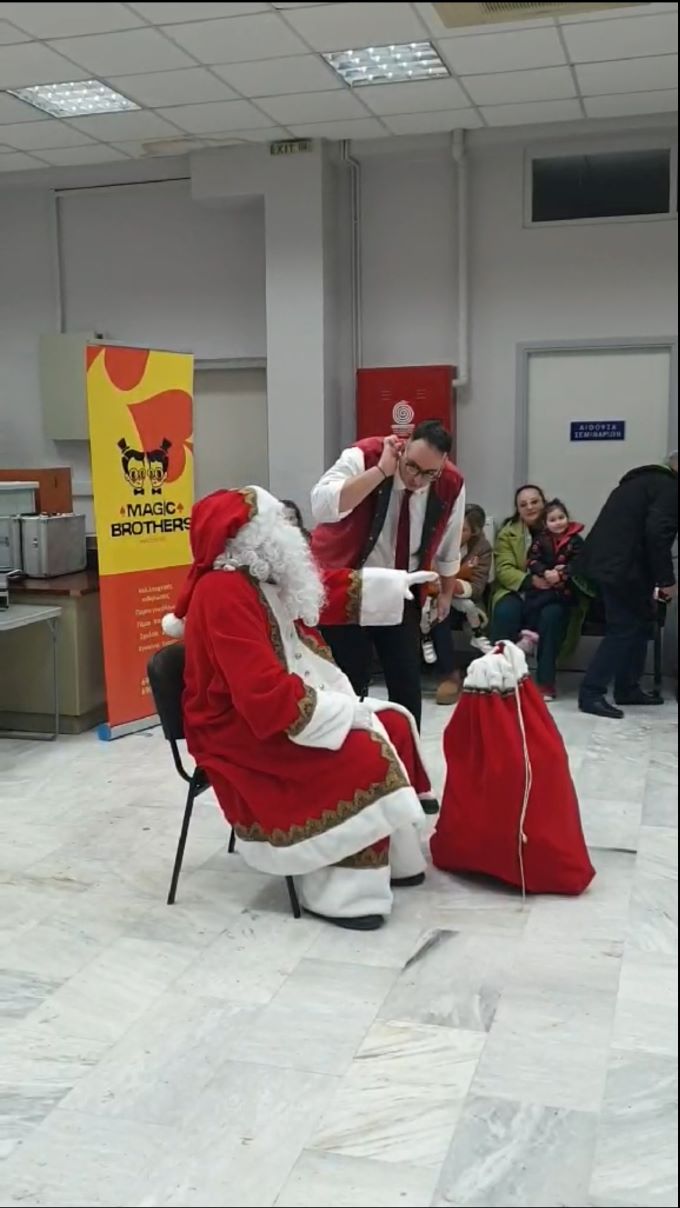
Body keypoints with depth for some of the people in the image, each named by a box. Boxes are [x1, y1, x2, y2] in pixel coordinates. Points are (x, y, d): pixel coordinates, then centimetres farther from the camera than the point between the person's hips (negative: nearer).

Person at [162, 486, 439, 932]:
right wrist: (345, 711, -24)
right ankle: (340, 890, -13)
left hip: (282, 711, 10)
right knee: (364, 756, -24)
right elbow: (268, 693, -32)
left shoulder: (261, 579, 4)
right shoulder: (224, 594, -25)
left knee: (393, 724, 6)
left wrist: (397, 583, 21)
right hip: (242, 734, -10)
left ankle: (391, 857, 14)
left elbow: (326, 591, 22)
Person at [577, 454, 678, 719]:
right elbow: (657, 534, -18)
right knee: (624, 628, -7)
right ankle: (591, 693, -7)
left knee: (638, 623, 16)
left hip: (605, 561, 10)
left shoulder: (642, 482, 25)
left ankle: (627, 688, 22)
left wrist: (656, 578, 28)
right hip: (621, 567, -10)